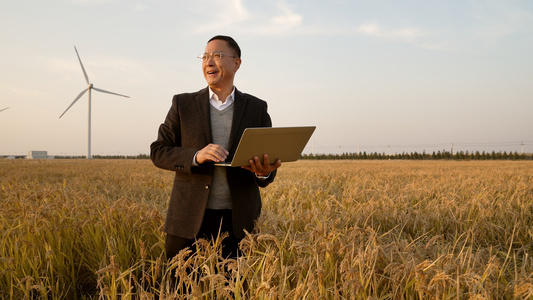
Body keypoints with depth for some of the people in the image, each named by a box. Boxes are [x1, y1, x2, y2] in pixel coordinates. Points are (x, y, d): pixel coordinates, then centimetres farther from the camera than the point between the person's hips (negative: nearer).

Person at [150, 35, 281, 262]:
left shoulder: (257, 108, 6)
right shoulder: (183, 104, 6)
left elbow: (270, 157, 8)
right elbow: (158, 152, 3)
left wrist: (264, 172, -17)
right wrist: (196, 156, -16)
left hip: (238, 221, 0)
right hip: (190, 219, 0)